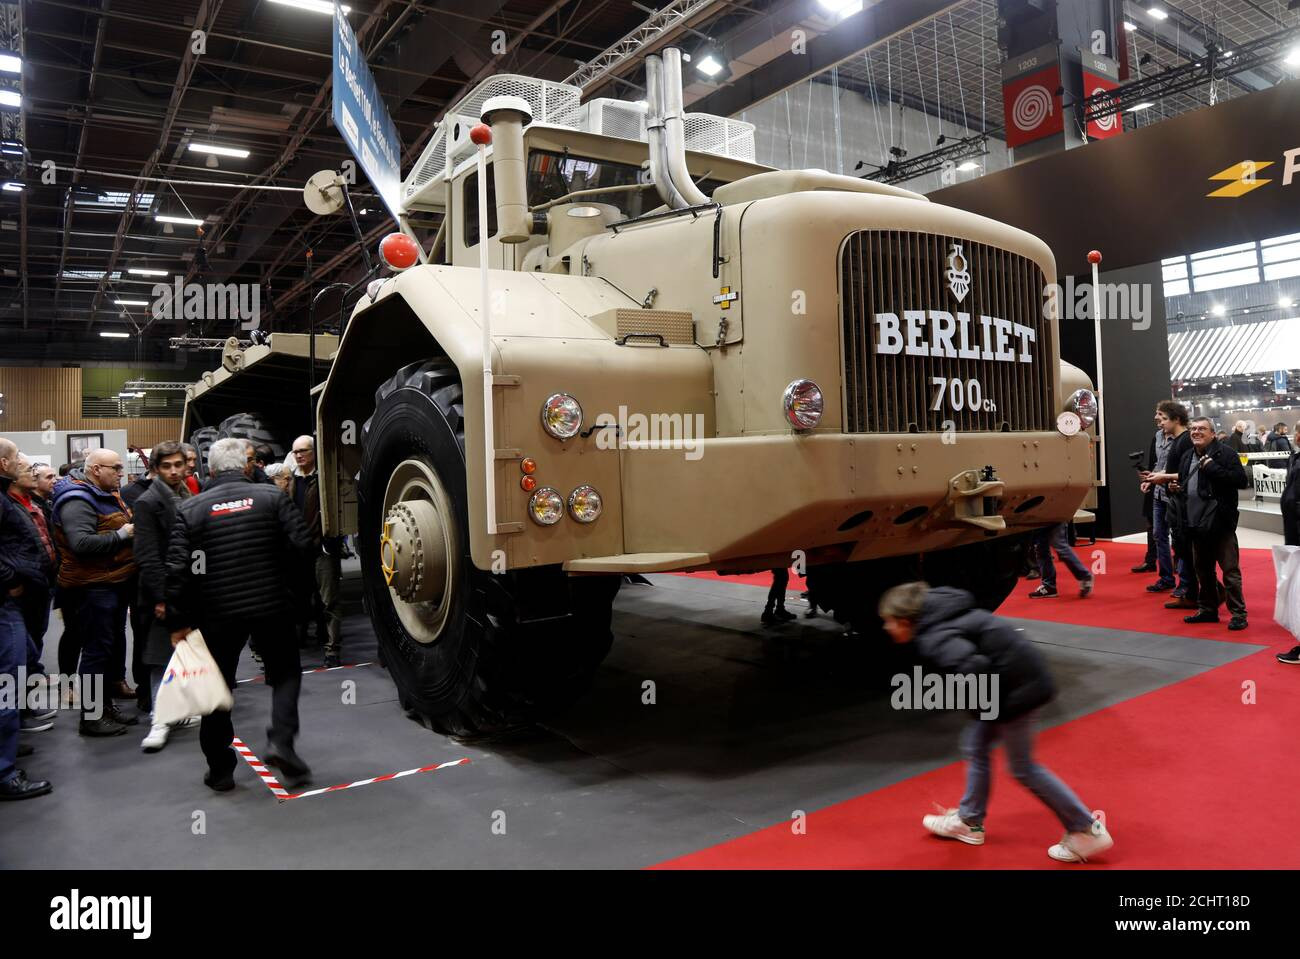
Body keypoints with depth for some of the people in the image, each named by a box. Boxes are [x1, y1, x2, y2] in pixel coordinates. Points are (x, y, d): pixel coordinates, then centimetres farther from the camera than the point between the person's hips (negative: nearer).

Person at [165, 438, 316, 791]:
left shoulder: (190, 509, 0)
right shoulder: (272, 496, -3)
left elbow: (177, 569, -6)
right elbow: (302, 546, -10)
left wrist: (178, 622, 0)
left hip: (217, 612, 1)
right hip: (272, 606, -1)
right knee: (285, 673, 17)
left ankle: (220, 769, 23)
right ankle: (281, 741, -3)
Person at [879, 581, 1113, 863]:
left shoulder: (933, 639, -21)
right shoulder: (940, 618, 10)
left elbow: (972, 668, -37)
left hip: (1017, 689, -10)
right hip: (1021, 682, 10)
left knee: (1022, 767, 5)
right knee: (975, 748, 18)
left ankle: (1087, 830, 17)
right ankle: (969, 822, 31)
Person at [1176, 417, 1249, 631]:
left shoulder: (1225, 454, -8)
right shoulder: (1187, 458, 14)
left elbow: (1242, 481, -19)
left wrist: (1212, 467, -20)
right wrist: (1177, 489, 8)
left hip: (1220, 522, -7)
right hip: (1197, 523, 7)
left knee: (1230, 570, -1)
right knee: (1203, 570, 16)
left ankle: (1238, 613, 7)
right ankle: (1208, 609, 27)